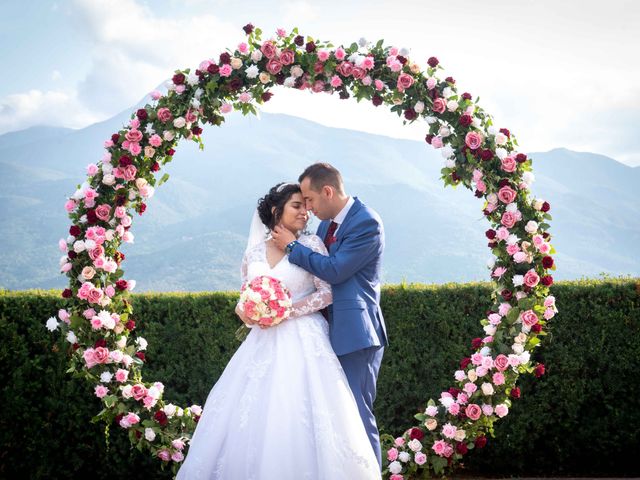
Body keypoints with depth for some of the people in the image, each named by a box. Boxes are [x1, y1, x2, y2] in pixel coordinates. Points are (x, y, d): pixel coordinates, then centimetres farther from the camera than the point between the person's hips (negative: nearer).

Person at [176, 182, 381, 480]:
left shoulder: (311, 245, -1)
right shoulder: (255, 249, 8)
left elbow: (328, 292, -4)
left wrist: (289, 310, -13)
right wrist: (245, 311, -5)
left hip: (302, 340, -4)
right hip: (263, 341, 4)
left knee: (297, 417, -7)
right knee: (250, 417, 3)